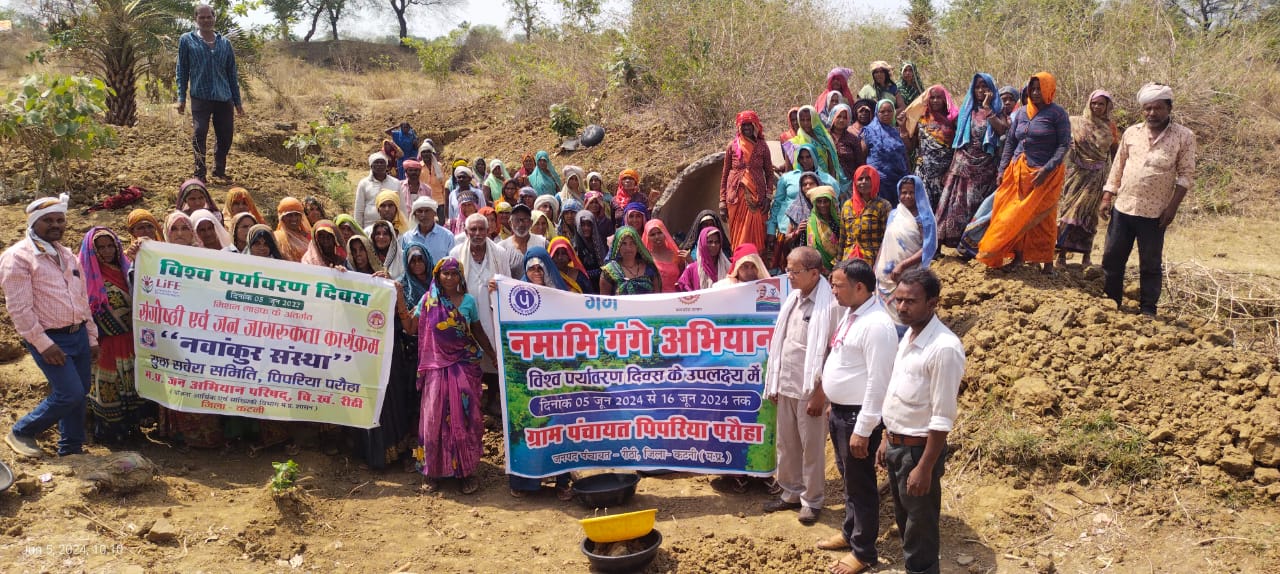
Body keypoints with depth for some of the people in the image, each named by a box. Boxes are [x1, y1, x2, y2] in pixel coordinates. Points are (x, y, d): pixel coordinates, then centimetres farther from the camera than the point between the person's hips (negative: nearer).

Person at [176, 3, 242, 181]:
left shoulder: (224, 42, 11)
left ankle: (219, 170, 25)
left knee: (225, 136, 7)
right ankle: (200, 174, 1)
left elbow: (232, 73, 14)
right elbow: (182, 71, 5)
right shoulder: (187, 40, 4)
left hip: (224, 98, 3)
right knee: (199, 134, -8)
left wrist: (237, 101, 12)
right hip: (200, 97, -3)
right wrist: (181, 98, -1)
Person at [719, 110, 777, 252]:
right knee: (738, 236, 0)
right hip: (736, 197, 0)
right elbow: (724, 175, 8)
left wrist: (768, 197, -4)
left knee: (756, 235, -3)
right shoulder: (732, 147, 6)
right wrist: (722, 202, 3)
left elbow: (770, 174, 9)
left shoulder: (762, 147, 6)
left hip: (757, 197, 0)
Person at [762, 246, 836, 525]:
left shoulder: (828, 304, -18)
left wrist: (819, 393, -16)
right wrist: (773, 382, 11)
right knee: (786, 444, 17)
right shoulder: (793, 298, 6)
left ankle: (811, 501, 22)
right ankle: (791, 493, 32)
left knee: (812, 447, 7)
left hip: (810, 389, -7)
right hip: (785, 386, 7)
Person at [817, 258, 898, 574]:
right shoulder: (848, 313, 6)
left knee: (861, 483, 6)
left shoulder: (877, 325, -24)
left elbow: (878, 383, -24)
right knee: (848, 479, 24)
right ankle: (850, 532, 42)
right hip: (839, 411, 9)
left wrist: (863, 430, -22)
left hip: (857, 416, -9)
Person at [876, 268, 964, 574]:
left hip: (919, 448, -8)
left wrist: (925, 468, -21)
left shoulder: (944, 348, -23)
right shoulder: (908, 336, 5)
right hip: (896, 445, 8)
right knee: (904, 520, 23)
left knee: (920, 530, 7)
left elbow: (943, 418, -23)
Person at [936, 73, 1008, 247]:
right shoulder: (967, 110, 15)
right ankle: (961, 243, -2)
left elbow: (1002, 130, -14)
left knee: (978, 204, -5)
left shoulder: (997, 110, 7)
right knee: (959, 202, -5)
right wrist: (952, 166, 9)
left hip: (985, 166, -3)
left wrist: (987, 108, -11)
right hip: (963, 164, 3)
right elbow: (958, 140, 15)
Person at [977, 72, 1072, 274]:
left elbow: (1064, 145, -9)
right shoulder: (1021, 113, 10)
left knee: (1043, 218, 0)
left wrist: (1047, 169, -20)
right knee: (1015, 214, 4)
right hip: (1018, 172, 5)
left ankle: (1047, 262, 9)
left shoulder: (1058, 114, -5)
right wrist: (1003, 169, 7)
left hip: (1045, 174, -5)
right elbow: (1010, 142, 14)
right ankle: (1018, 256, 14)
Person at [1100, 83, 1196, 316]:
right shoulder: (1131, 133, 7)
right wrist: (1107, 198, 7)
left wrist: (1173, 206, -11)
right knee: (1112, 258, 8)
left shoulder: (1184, 137, -3)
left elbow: (1185, 175, -3)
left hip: (1154, 213, -3)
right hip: (1123, 208, 4)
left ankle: (1148, 310, 15)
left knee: (1150, 264, 5)